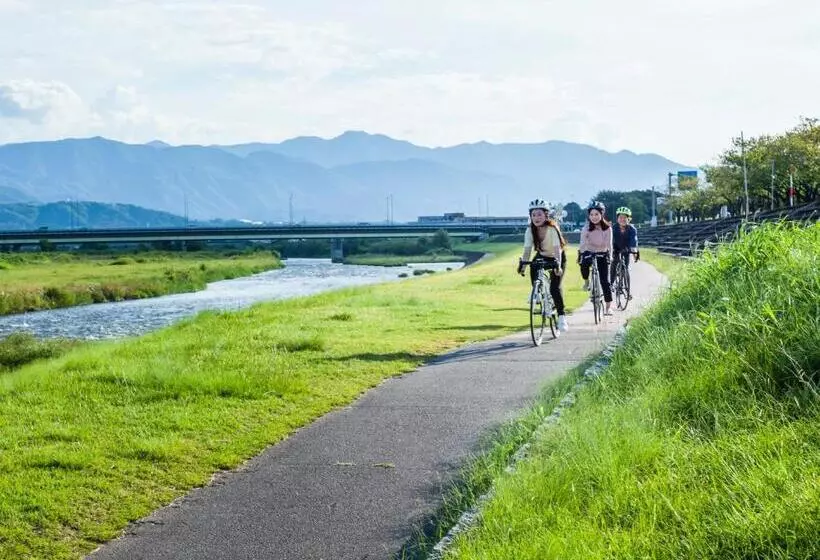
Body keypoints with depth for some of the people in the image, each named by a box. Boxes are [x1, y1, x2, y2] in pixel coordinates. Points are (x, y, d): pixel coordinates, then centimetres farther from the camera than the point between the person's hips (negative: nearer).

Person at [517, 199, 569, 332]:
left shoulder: (552, 229, -29)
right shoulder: (530, 230, -16)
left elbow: (557, 248, -37)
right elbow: (527, 249, -20)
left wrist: (558, 265, -49)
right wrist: (522, 263, -34)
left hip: (556, 257, -5)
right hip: (542, 256, 5)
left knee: (554, 288, -18)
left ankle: (562, 317, -9)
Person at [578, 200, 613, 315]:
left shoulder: (607, 228, -14)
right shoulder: (586, 228, -15)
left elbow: (609, 244, -15)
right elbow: (582, 243, -21)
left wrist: (610, 256, -28)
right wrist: (580, 254, -35)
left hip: (602, 255, 0)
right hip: (589, 253, 0)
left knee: (605, 281, -9)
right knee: (584, 264, -35)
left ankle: (608, 307, -2)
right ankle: (586, 281, -2)